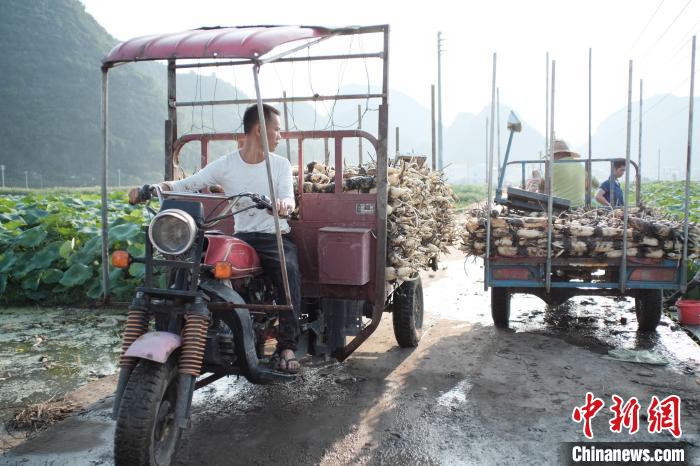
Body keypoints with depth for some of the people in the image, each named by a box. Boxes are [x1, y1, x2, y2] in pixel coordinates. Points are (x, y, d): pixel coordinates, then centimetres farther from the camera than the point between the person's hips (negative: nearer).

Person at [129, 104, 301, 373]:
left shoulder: (280, 164, 6)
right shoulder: (226, 165, 5)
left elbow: (288, 199, -8)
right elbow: (188, 184, 1)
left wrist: (284, 204, -35)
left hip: (276, 236, -1)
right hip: (242, 237, 1)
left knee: (289, 270, -32)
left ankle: (287, 346, -29)